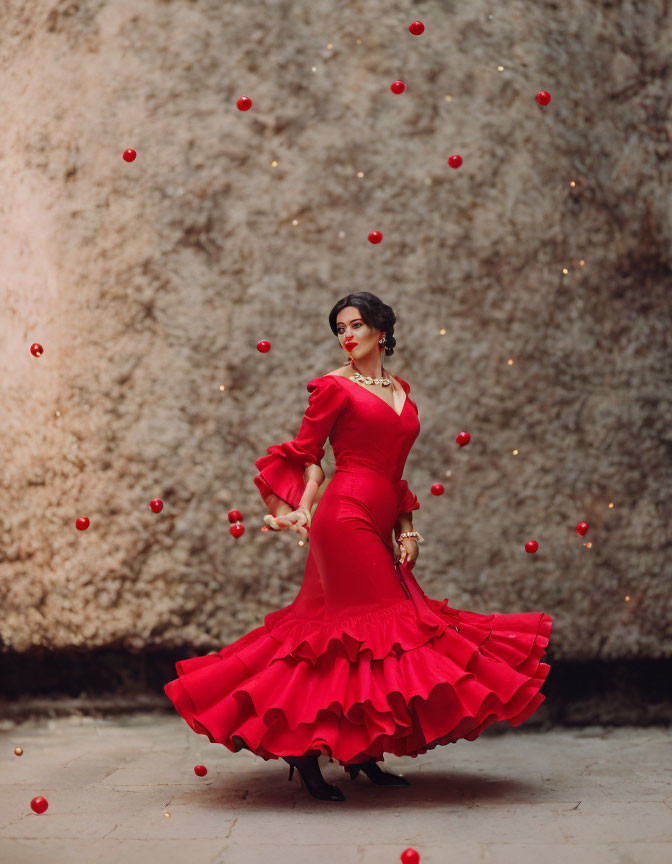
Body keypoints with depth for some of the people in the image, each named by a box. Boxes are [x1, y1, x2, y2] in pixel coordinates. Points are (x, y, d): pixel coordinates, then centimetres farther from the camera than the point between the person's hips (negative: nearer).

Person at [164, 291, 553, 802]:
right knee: (360, 627, -8)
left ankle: (361, 754, 15)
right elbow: (308, 454, 0)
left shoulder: (400, 389, 18)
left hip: (379, 525, 7)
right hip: (346, 516, -6)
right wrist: (303, 509, -15)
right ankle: (307, 750, 0)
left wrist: (406, 527, 13)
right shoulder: (335, 386, 0)